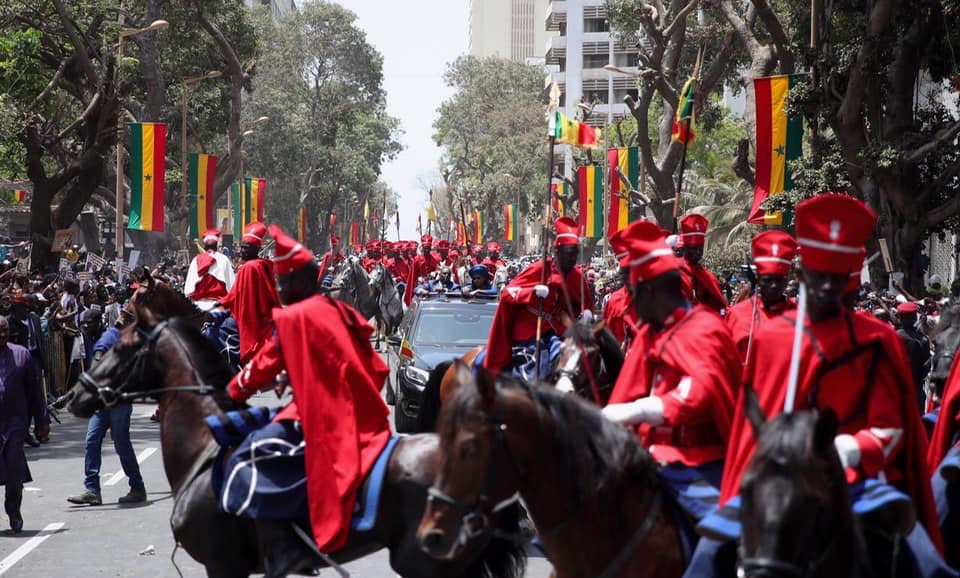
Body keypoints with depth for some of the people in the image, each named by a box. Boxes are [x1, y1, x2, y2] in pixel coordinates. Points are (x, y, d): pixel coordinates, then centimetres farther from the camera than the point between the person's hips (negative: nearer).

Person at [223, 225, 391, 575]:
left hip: (327, 425, -9)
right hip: (363, 421, 9)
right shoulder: (342, 314, 12)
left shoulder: (293, 317, -10)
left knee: (250, 462, -12)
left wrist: (233, 393, 15)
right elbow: (377, 370, 16)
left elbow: (265, 366, -2)